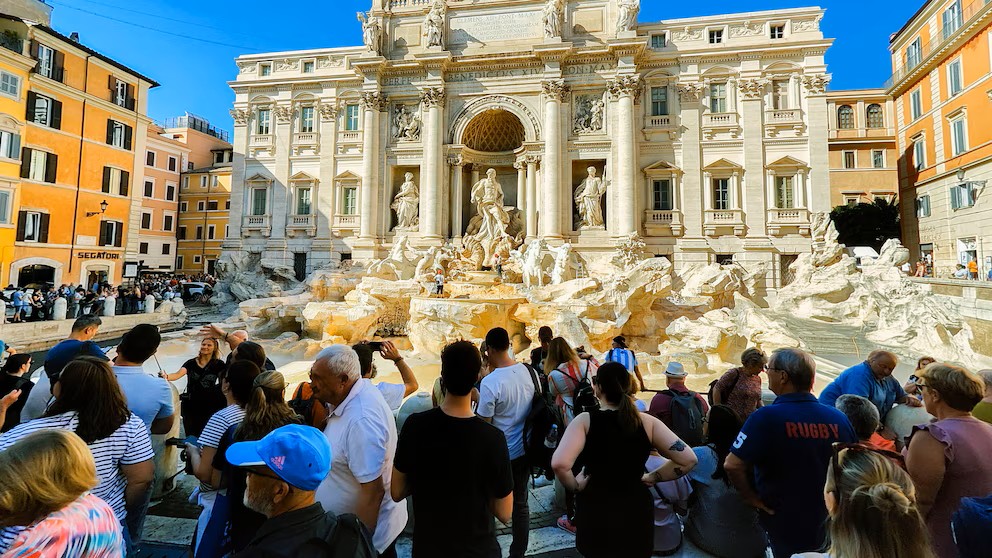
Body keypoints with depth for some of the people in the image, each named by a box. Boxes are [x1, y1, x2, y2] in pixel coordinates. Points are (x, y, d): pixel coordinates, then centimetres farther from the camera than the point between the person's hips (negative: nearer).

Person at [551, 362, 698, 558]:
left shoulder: (585, 420, -17)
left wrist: (575, 486, -10)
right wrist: (652, 477, 1)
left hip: (595, 511, -2)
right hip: (636, 510, 2)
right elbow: (689, 459, -10)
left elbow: (559, 463, -30)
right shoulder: (647, 422, -9)